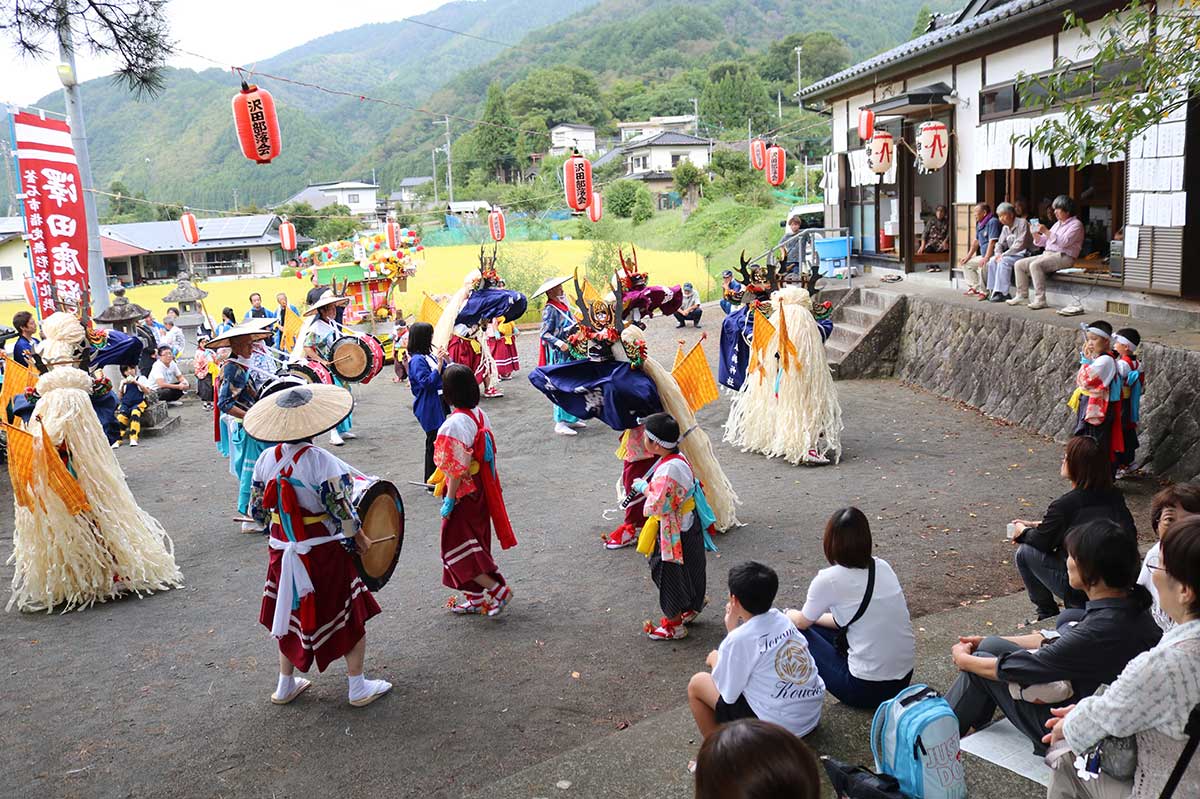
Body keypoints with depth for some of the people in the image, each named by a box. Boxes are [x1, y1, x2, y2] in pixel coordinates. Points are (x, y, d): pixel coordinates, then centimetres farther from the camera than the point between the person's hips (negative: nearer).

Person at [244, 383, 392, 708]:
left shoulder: (266, 459, -5)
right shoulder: (320, 461, -23)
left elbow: (257, 510, 4)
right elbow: (341, 510, -20)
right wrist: (361, 538, -3)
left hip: (283, 551, 5)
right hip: (325, 553, -5)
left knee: (293, 614, 23)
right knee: (351, 616, 11)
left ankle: (286, 685, 34)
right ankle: (358, 687, 20)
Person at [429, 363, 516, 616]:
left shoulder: (455, 424, -24)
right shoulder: (480, 415, 1)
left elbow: (457, 469, -23)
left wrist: (449, 500, -15)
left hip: (463, 494, -8)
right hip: (480, 491, 8)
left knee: (456, 548, 4)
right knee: (475, 545, 18)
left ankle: (498, 589, 1)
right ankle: (476, 598, 27)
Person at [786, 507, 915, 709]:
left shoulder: (829, 579, -15)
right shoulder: (883, 567, 3)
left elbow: (802, 622, 5)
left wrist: (789, 615, 27)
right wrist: (813, 617, 27)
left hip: (867, 689, -7)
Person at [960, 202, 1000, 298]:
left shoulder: (993, 222, -15)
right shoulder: (979, 223, 15)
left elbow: (992, 242, -24)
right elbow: (976, 241, 23)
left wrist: (986, 258, -31)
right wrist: (968, 256, 16)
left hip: (993, 256, -11)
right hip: (983, 256, 11)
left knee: (982, 267, -35)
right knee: (966, 264, 14)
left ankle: (984, 292, -23)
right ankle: (975, 288, 7)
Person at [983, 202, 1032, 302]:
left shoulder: (1022, 223, -12)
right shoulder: (1006, 228, 14)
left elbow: (1020, 244, -21)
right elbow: (1000, 244, 16)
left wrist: (1004, 254, -22)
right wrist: (998, 253, -8)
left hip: (1024, 253, -8)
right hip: (1012, 254, 8)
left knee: (1004, 261, -29)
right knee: (992, 260, -9)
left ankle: (1002, 293, -31)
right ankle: (993, 291, -12)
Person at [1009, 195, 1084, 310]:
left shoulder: (1076, 224, -3)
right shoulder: (1057, 224, 23)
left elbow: (1064, 242, -19)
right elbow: (1042, 242, 22)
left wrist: (1046, 232, -20)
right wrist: (1036, 234, 1)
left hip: (1063, 256, -9)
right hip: (1047, 254, 9)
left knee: (1035, 265, -34)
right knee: (1019, 265, -3)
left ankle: (1040, 299, -34)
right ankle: (1022, 296, -5)